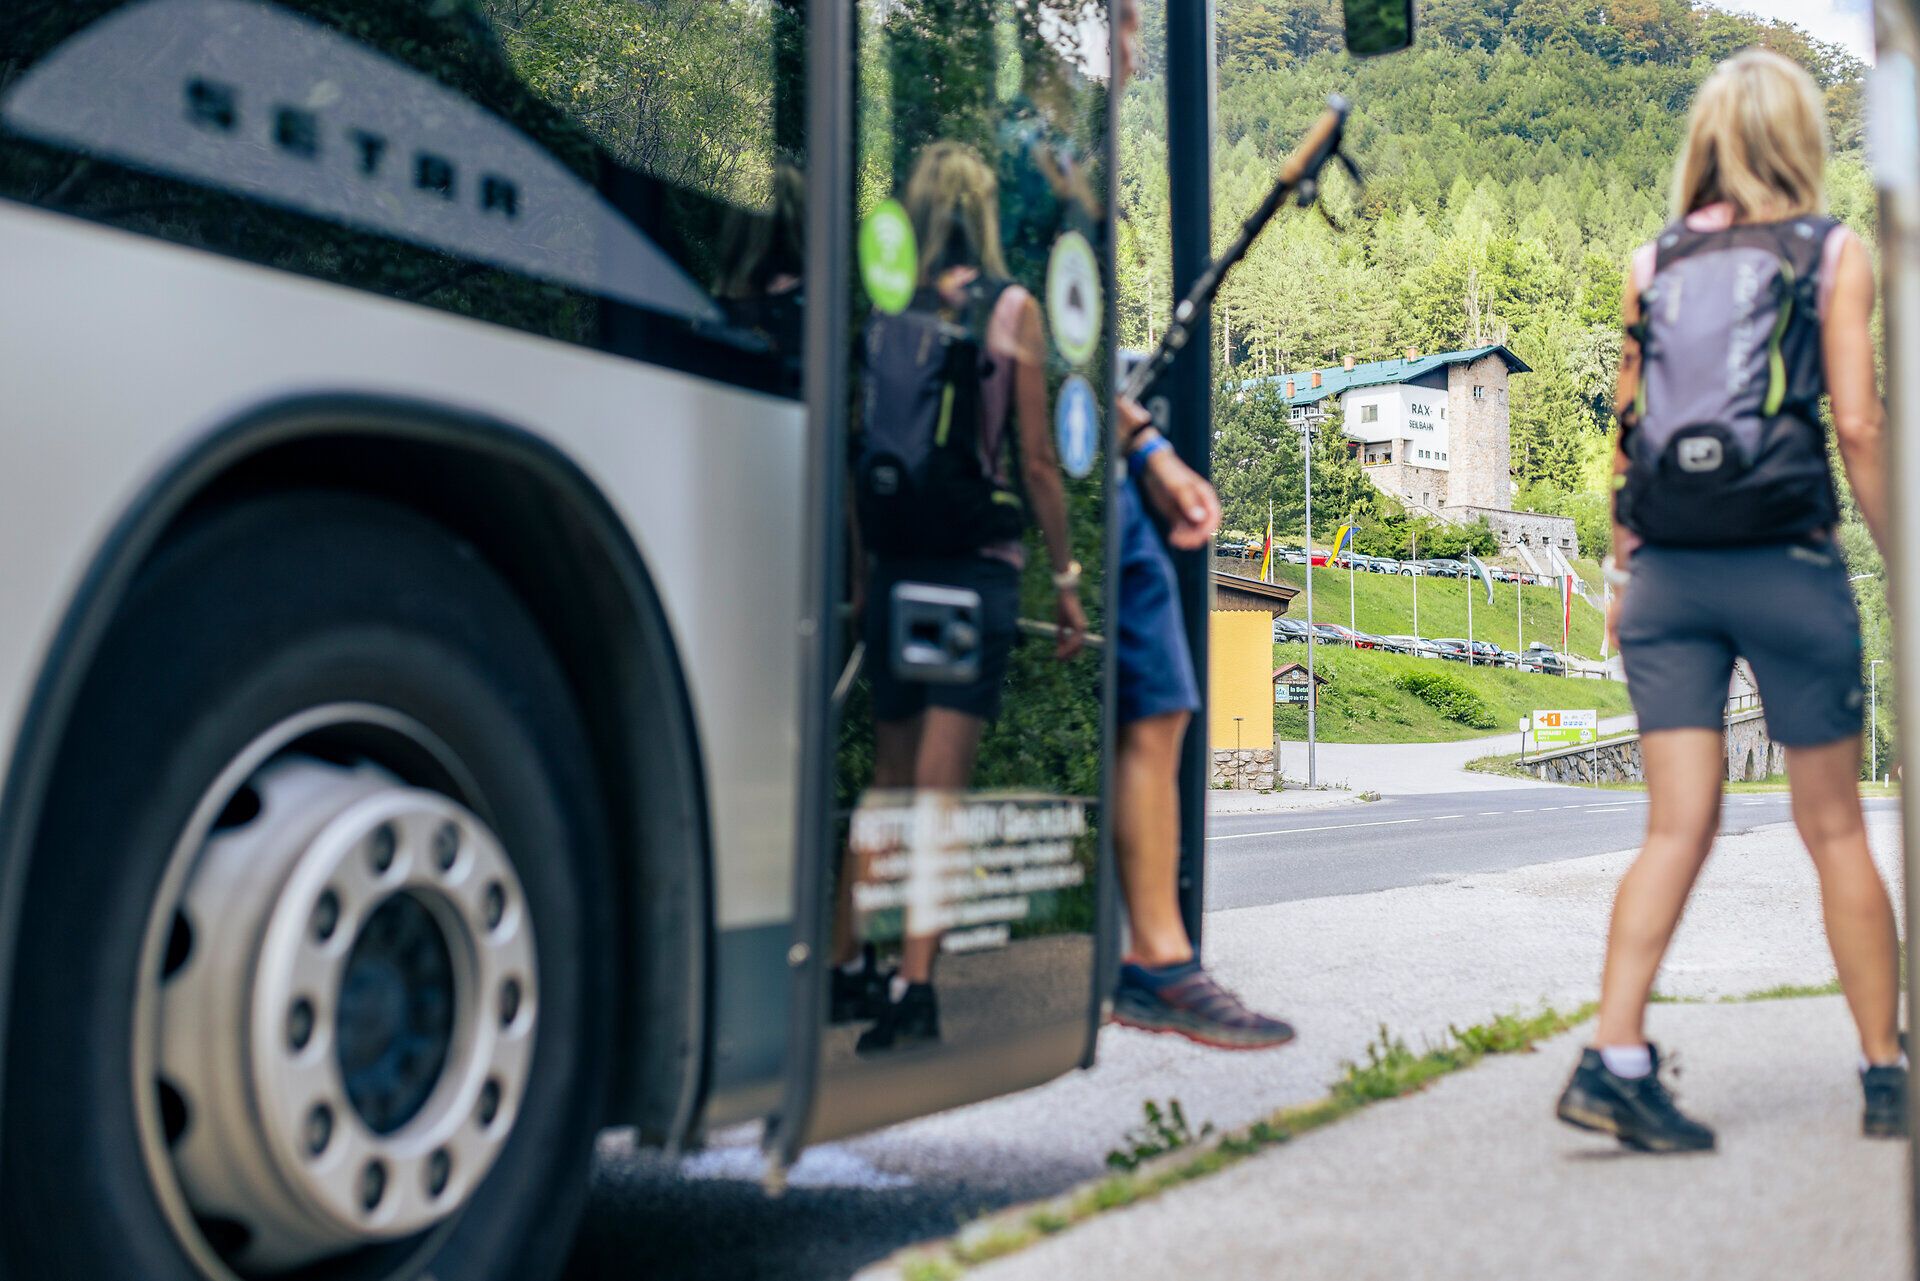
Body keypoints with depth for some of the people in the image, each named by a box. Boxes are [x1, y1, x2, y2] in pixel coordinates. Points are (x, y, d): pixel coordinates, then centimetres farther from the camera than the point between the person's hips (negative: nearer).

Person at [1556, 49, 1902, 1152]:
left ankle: (1614, 1061, -7)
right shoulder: (1832, 253, 1)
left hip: (1669, 567, 3)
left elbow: (1629, 432, 9)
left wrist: (1623, 571, 15)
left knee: (1678, 829, 4)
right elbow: (1858, 427, -6)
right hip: (1786, 561, -2)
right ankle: (1887, 1074, 19)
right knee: (1836, 828, 9)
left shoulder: (1655, 262, 10)